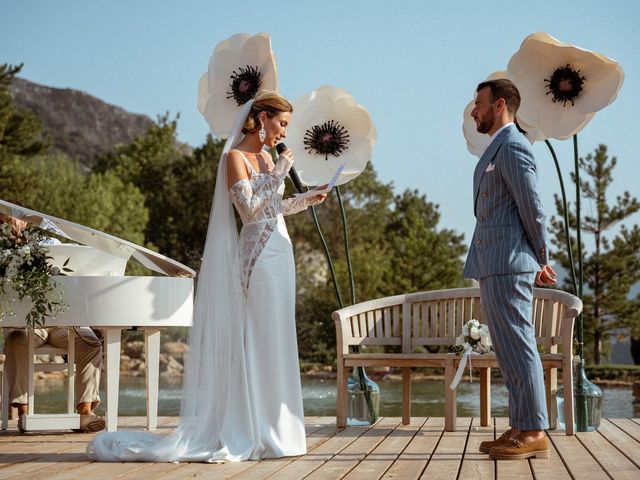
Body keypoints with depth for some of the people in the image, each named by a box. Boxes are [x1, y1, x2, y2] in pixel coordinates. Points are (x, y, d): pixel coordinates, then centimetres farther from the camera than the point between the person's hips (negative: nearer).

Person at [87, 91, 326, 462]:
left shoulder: (266, 156, 15)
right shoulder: (235, 157, -9)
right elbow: (250, 209, -18)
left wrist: (306, 201, 18)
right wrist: (279, 174, -15)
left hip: (278, 250, 9)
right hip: (259, 254, -9)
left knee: (276, 343, 10)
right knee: (260, 341, -8)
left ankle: (273, 429, 15)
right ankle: (254, 433, -3)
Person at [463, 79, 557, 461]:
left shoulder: (512, 146, -11)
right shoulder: (499, 148, 20)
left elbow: (533, 208, -13)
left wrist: (541, 259, -3)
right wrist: (539, 261, 19)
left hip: (509, 264, -11)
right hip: (495, 267, 11)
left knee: (518, 347, -9)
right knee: (509, 350, 11)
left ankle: (534, 433, -7)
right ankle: (521, 429, 15)